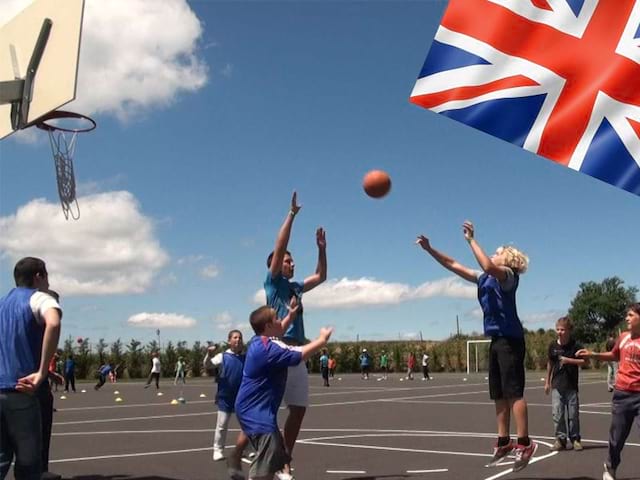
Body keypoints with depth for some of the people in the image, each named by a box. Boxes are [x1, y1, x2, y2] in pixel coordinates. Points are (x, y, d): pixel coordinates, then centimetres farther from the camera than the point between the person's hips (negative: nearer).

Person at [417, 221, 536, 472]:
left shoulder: (508, 276, -6)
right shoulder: (485, 279, 16)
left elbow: (488, 266, -29)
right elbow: (454, 265, 18)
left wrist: (471, 240, -21)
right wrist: (430, 249, 13)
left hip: (510, 339, -9)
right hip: (496, 340, 9)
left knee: (513, 393, -10)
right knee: (499, 395, 10)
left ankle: (524, 443, -7)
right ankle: (504, 441, 17)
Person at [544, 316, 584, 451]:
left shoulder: (575, 345, -7)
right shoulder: (553, 345, 2)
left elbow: (584, 361, -10)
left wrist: (569, 360, -22)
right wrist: (547, 382, 16)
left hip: (571, 386, -2)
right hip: (557, 385, 2)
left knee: (573, 414, 5)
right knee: (557, 413, 0)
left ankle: (575, 439, 18)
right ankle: (560, 439, 8)